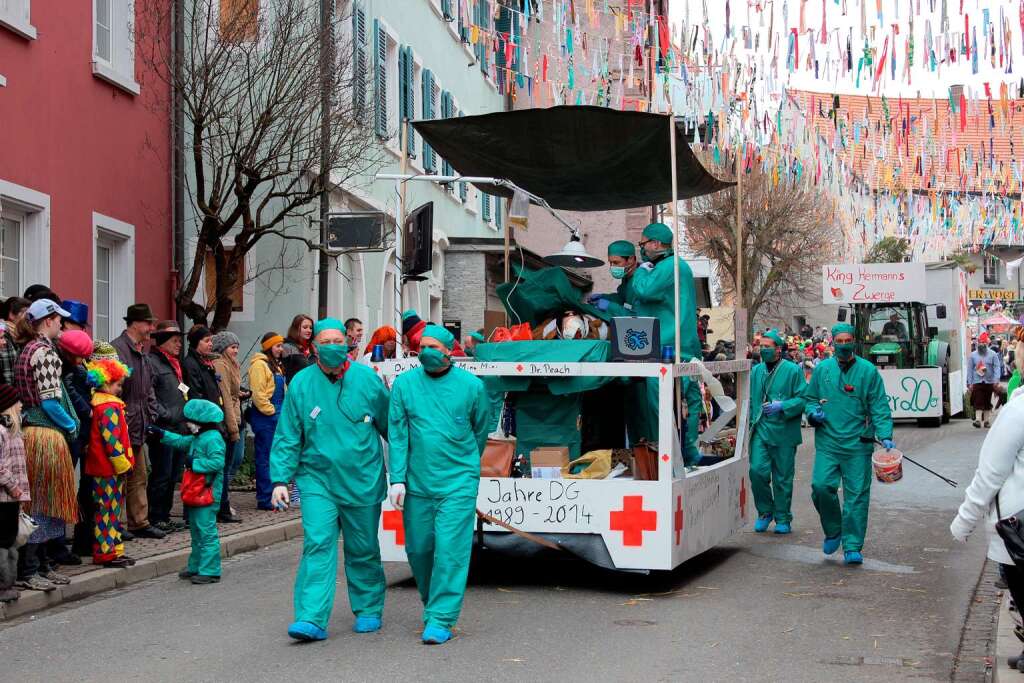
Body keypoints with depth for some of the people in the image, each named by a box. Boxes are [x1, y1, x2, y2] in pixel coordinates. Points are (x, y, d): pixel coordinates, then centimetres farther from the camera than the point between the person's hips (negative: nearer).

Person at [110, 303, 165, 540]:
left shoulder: (141, 353, 17)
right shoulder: (117, 349, -15)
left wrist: (152, 415, 14)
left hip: (139, 428, 10)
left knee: (139, 477, 13)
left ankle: (140, 522, 19)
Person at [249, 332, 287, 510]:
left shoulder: (276, 365, 21)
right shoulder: (259, 365, -10)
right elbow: (258, 393, -18)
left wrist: (281, 411, 15)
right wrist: (270, 411, -14)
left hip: (276, 416, 10)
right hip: (264, 417, -10)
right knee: (265, 457, -7)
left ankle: (271, 495, 19)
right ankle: (265, 499, -4)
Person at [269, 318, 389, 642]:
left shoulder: (367, 379, -2)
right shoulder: (301, 384, -2)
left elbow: (391, 426, 8)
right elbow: (287, 438, 1)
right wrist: (280, 479, -6)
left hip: (362, 482, 0)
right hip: (317, 480, 0)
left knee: (363, 550, 11)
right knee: (317, 546, -11)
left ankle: (368, 611, 27)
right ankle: (312, 620, -14)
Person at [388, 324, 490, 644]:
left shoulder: (472, 386, -1)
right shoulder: (404, 384, 2)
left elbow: (480, 430, 13)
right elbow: (397, 434, 2)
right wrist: (398, 479, -5)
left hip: (458, 482, -2)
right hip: (416, 483, 3)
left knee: (450, 549, -10)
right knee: (418, 548, 10)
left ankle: (441, 620, -6)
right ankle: (432, 602, 34)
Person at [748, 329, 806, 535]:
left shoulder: (793, 370, -2)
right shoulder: (756, 371, 13)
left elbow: (803, 399, -6)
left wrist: (781, 406, -19)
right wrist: (751, 422, 13)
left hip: (784, 432, -3)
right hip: (760, 430, 3)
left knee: (782, 477, 4)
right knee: (757, 470, -8)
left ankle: (783, 518, 16)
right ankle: (765, 512, 12)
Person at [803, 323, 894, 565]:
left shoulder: (868, 371, 2)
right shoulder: (822, 370, 9)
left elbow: (879, 407, 1)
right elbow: (809, 398, 20)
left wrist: (885, 435, -10)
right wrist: (813, 412, -2)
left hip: (857, 444, -1)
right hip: (827, 441, 2)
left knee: (857, 494, -1)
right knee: (821, 486, -12)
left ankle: (852, 547, 8)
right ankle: (833, 531, 13)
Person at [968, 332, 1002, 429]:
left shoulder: (993, 354, 2)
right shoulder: (973, 355, 4)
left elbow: (997, 367, -2)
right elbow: (970, 369, 5)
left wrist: (996, 380, -14)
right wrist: (970, 383, 0)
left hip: (989, 382, 1)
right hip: (977, 382, -1)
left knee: (987, 402, 9)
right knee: (978, 402, -12)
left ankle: (986, 420, 18)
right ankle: (978, 420, -19)